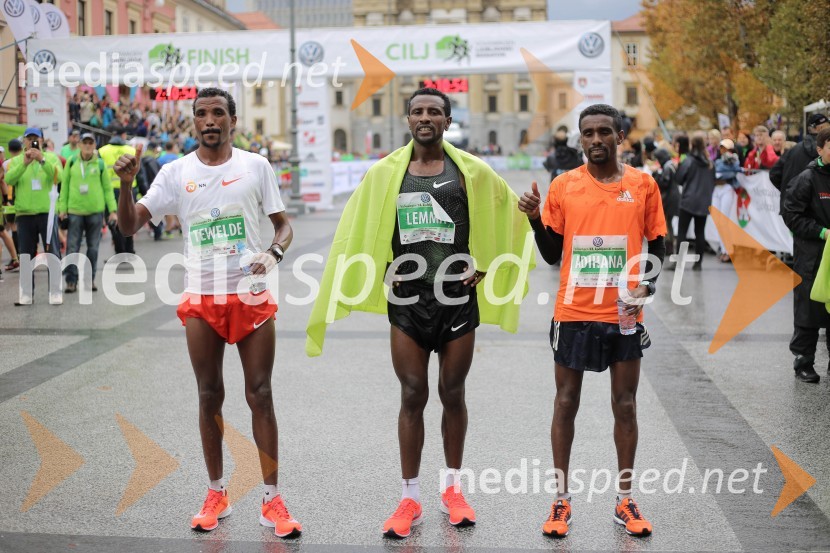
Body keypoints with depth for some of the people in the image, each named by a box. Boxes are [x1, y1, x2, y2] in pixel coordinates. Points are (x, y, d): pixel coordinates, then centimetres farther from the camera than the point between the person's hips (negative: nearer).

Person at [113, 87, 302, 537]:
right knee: (210, 396, 9)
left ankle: (272, 501, 9)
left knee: (260, 396, 1)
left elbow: (283, 223, 7)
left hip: (251, 296, -1)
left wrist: (273, 253, -14)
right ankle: (216, 495, 23)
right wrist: (126, 184, -20)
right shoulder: (176, 172, 1)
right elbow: (130, 226, -3)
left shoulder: (256, 167, 1)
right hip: (201, 301, 1)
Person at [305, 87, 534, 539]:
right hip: (407, 302, 0)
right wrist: (382, 272, 2)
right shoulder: (385, 173, 2)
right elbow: (359, 231, 10)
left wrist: (483, 266, 2)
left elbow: (507, 218, 8)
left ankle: (453, 489, 25)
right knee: (413, 397, 3)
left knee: (452, 394, 9)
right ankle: (409, 499, 12)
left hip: (458, 299, 0)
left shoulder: (471, 171, -1)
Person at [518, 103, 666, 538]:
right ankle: (561, 499, 18)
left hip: (624, 314, 0)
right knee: (566, 403, 7)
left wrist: (647, 285, -9)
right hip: (573, 313, 0)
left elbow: (657, 245, 7)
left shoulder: (643, 185, 0)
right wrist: (537, 219, -11)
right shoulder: (564, 186, 0)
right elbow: (551, 254, 5)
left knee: (625, 406, 8)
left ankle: (625, 501, 20)